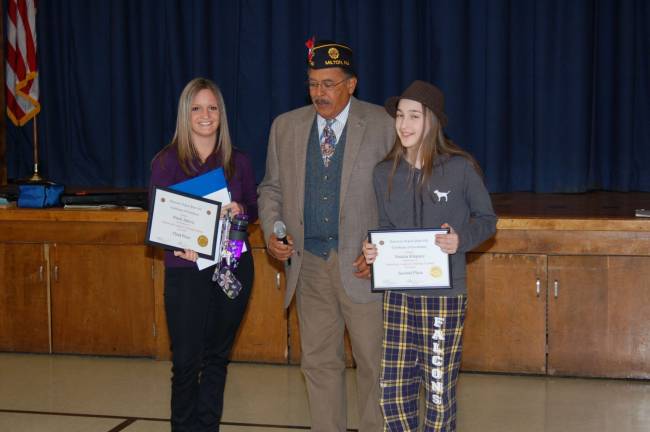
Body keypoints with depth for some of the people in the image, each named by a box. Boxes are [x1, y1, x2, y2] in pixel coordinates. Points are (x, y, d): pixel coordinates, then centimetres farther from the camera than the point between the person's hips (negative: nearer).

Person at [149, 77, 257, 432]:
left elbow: (254, 209, 13)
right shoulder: (166, 162, -2)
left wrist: (240, 210, -10)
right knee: (186, 361, 0)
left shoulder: (237, 161, 6)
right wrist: (179, 246, -20)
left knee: (217, 356, 11)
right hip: (186, 269, -3)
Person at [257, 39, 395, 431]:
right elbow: (272, 188, 15)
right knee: (319, 362, 11)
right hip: (308, 263, 4)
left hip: (361, 264, -3)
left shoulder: (382, 125, -3)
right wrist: (272, 232, -3)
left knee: (374, 362, 3)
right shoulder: (285, 126, 8)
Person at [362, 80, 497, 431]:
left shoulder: (460, 168, -8)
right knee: (392, 393, 6)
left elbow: (487, 218, 3)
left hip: (445, 294, -3)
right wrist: (373, 250, -8)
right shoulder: (385, 173, 2)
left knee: (439, 396, 4)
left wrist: (461, 240, -16)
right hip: (398, 293, 3)